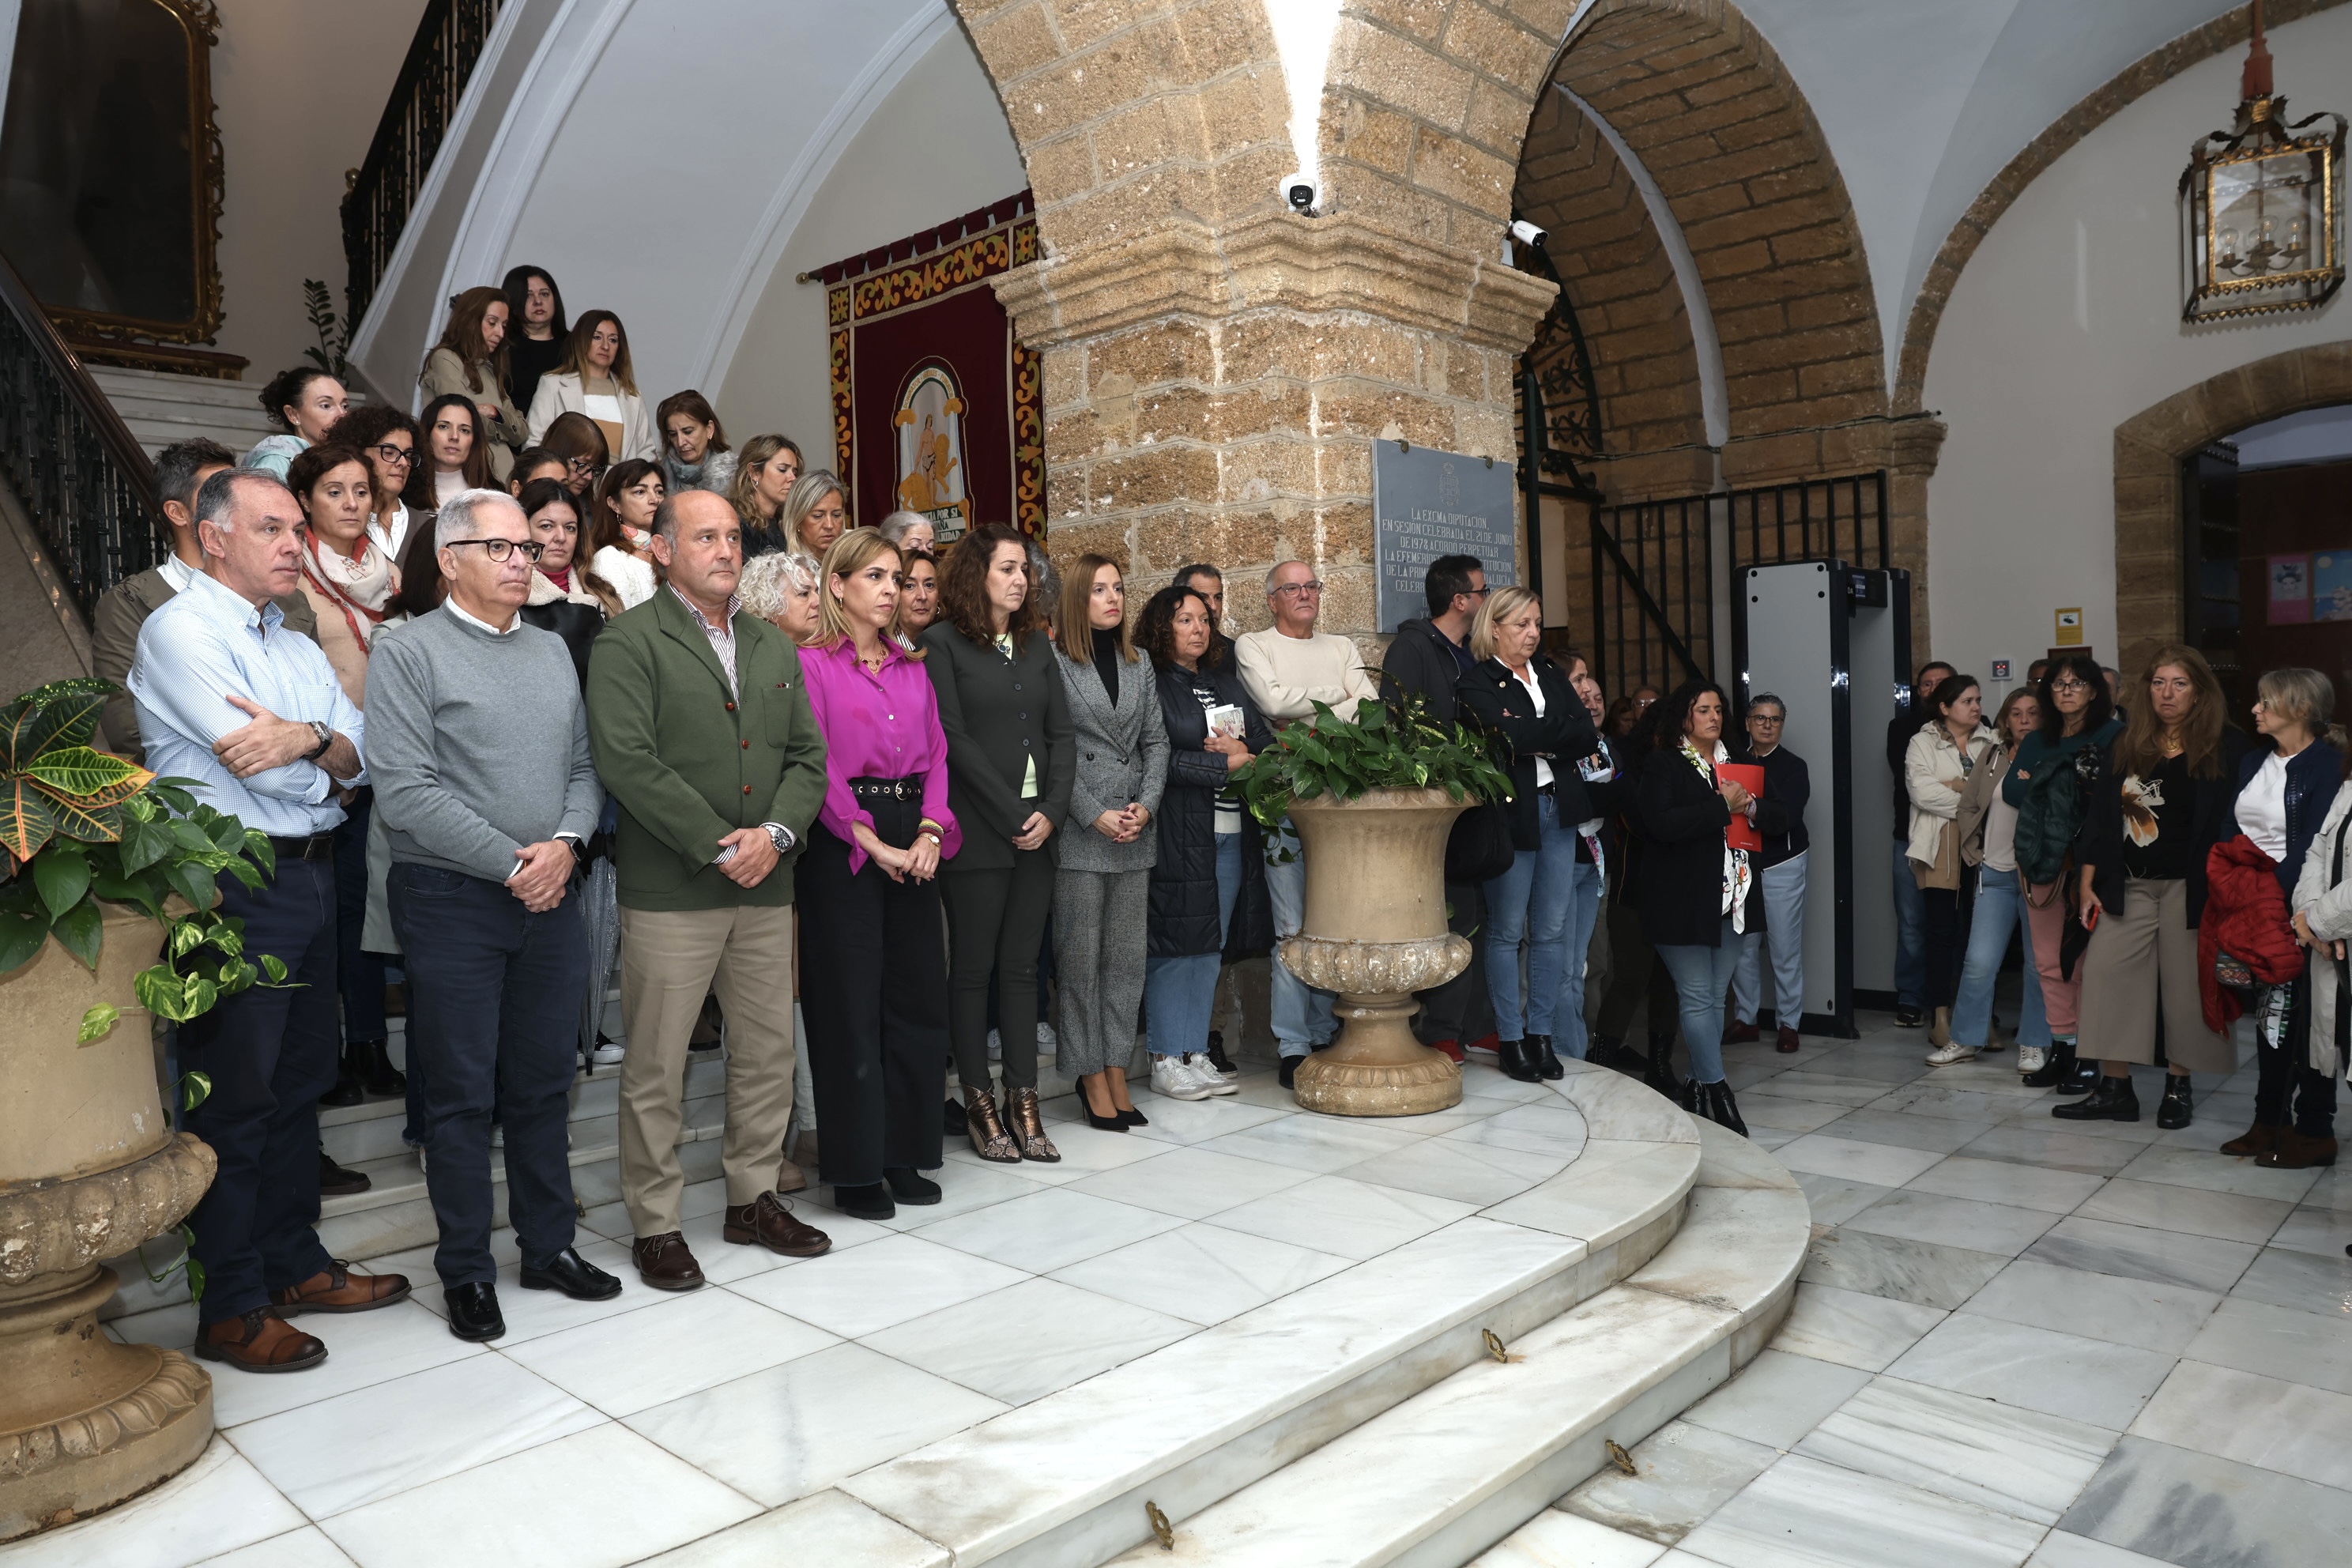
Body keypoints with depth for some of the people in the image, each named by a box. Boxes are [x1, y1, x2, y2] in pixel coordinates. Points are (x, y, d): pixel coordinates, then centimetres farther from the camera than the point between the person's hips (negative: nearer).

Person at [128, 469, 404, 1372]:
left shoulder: (299, 647, 16)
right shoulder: (179, 631, -8)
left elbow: (362, 756, 5)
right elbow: (253, 759, -19)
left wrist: (309, 738, -17)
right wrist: (335, 754, 0)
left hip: (312, 880, 8)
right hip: (236, 884, -8)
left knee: (302, 1081, 15)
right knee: (236, 1094, 0)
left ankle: (294, 1264, 28)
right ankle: (230, 1310, 11)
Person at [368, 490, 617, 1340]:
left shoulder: (553, 650, 13)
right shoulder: (410, 649, -6)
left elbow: (585, 765, 11)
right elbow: (406, 791, -14)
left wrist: (567, 842, -8)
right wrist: (512, 864, -15)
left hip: (552, 896, 5)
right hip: (454, 898, -5)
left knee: (544, 1085, 13)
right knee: (462, 1095, 5)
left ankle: (549, 1245, 26)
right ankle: (466, 1270, 18)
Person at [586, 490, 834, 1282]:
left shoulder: (775, 648, 15)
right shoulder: (627, 643, -4)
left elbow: (808, 756, 11)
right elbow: (628, 762, -15)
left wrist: (775, 834, -8)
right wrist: (717, 849, -16)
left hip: (766, 887, 6)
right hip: (669, 890, -5)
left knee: (768, 1052, 12)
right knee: (655, 1067, 3)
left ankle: (753, 1196, 28)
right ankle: (656, 1224, 17)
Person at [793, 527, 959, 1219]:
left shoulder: (912, 668, 15)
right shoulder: (813, 663, -3)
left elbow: (936, 752, 10)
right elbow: (817, 764, -11)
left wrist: (931, 832, -6)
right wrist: (872, 843, -15)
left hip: (912, 841, 6)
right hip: (843, 843, -6)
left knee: (916, 994, 8)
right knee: (850, 1001, -1)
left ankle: (905, 1155, 20)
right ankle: (855, 1169, 10)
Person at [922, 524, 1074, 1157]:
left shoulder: (1036, 644, 14)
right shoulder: (943, 643, -2)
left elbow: (1061, 734, 10)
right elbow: (954, 738, -9)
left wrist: (1051, 810, -4)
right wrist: (1012, 815, -11)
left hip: (1037, 830, 5)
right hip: (977, 835, -5)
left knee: (1021, 967, 8)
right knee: (973, 968, 3)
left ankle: (1023, 1102, 13)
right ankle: (979, 1103, 12)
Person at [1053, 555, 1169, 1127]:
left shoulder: (1137, 666, 14)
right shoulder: (1055, 663, -4)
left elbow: (1156, 741, 12)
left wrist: (1146, 805, -3)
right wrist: (1097, 816, -12)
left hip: (1135, 833, 5)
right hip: (1080, 831, -5)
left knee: (1127, 955, 8)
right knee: (1081, 957, 0)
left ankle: (1116, 1068, 16)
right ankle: (1091, 1076, 10)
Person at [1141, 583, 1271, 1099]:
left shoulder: (1226, 680, 18)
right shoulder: (1151, 684, -4)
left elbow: (1267, 741, 15)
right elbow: (1162, 760, -13)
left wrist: (1240, 748, -7)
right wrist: (1230, 763, -9)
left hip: (1232, 833, 6)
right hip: (1179, 833, -6)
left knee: (1210, 946, 9)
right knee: (1175, 944, -4)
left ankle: (1197, 1054, 17)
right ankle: (1165, 1062, 6)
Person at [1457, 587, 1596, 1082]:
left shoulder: (1552, 675, 15)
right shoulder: (1478, 684, -2)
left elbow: (1587, 737, 3)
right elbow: (1513, 735, -18)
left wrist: (1536, 737, -9)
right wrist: (1560, 732, -5)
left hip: (1560, 809, 6)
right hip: (1513, 813, -5)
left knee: (1553, 930, 7)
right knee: (1507, 931, 1)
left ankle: (1542, 1034, 17)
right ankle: (1510, 1038, 10)